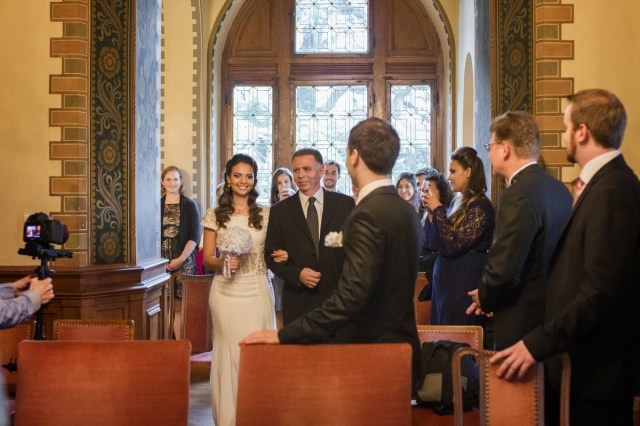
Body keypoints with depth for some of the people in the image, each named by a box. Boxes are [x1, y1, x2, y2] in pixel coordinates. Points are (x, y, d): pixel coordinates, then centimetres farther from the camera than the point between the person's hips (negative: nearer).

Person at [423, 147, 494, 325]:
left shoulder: (480, 206, -15)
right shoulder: (457, 202, 10)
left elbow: (453, 245, -22)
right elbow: (433, 242, 12)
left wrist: (437, 209, -15)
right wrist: (431, 210, 1)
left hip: (465, 283, -8)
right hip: (446, 279, 8)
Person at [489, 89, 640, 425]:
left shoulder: (612, 192, -20)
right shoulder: (607, 183, 10)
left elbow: (600, 291, -26)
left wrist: (538, 343, -24)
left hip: (599, 363, -9)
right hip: (590, 358, 9)